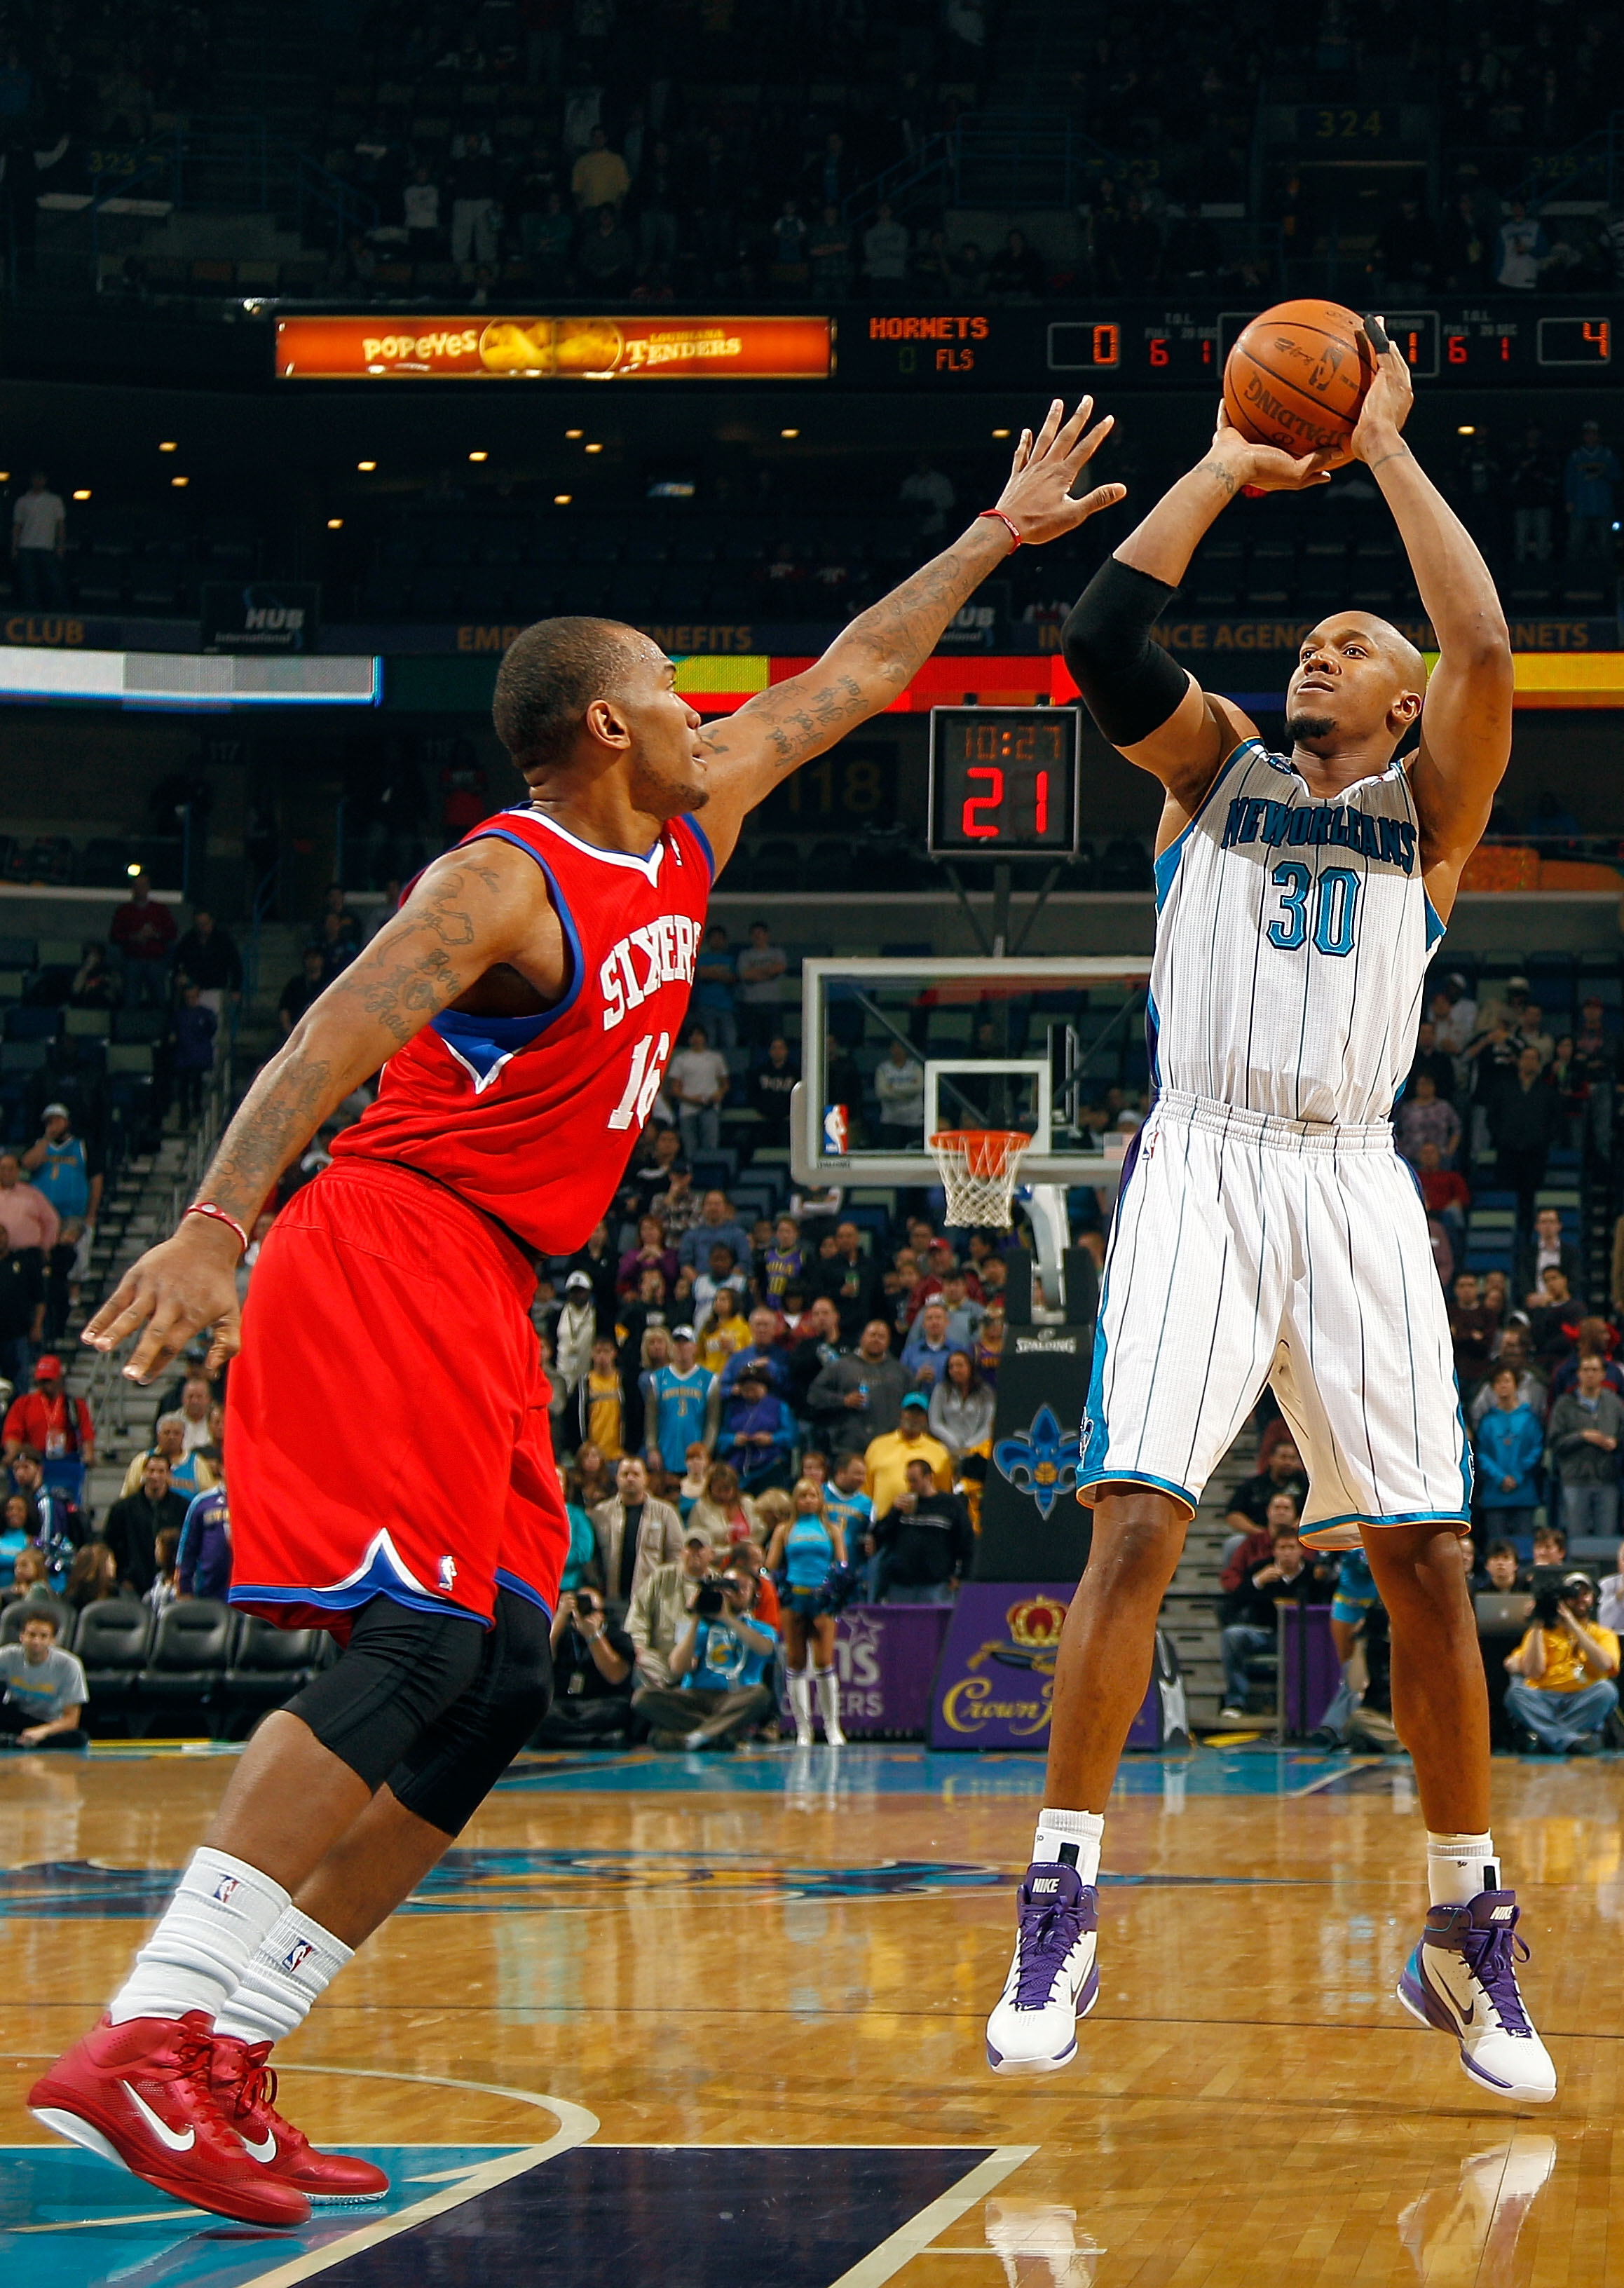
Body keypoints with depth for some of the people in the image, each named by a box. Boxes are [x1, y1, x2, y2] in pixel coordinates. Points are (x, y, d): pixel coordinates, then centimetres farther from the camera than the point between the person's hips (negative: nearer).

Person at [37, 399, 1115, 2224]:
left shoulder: (683, 841, 16)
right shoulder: (503, 885, -12)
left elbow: (839, 686, 28)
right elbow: (340, 1029, -27)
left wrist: (994, 537, 33)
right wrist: (218, 1222, -41)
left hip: (485, 1314, 10)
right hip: (391, 1258, -10)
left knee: (493, 1691, 1)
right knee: (416, 1648, -23)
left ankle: (224, 2065, -2)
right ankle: (150, 2036, -31)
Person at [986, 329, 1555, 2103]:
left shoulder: (1428, 802, 13)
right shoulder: (1214, 764, 16)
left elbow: (1485, 649, -6)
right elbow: (1103, 637, -2)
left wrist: (1385, 446, 1)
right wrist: (1229, 466, 6)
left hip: (1352, 1180, 1)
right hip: (1201, 1165, -1)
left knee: (1424, 1554, -3)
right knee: (1135, 1524, -14)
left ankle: (1465, 1928, 9)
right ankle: (1060, 1920, -11)